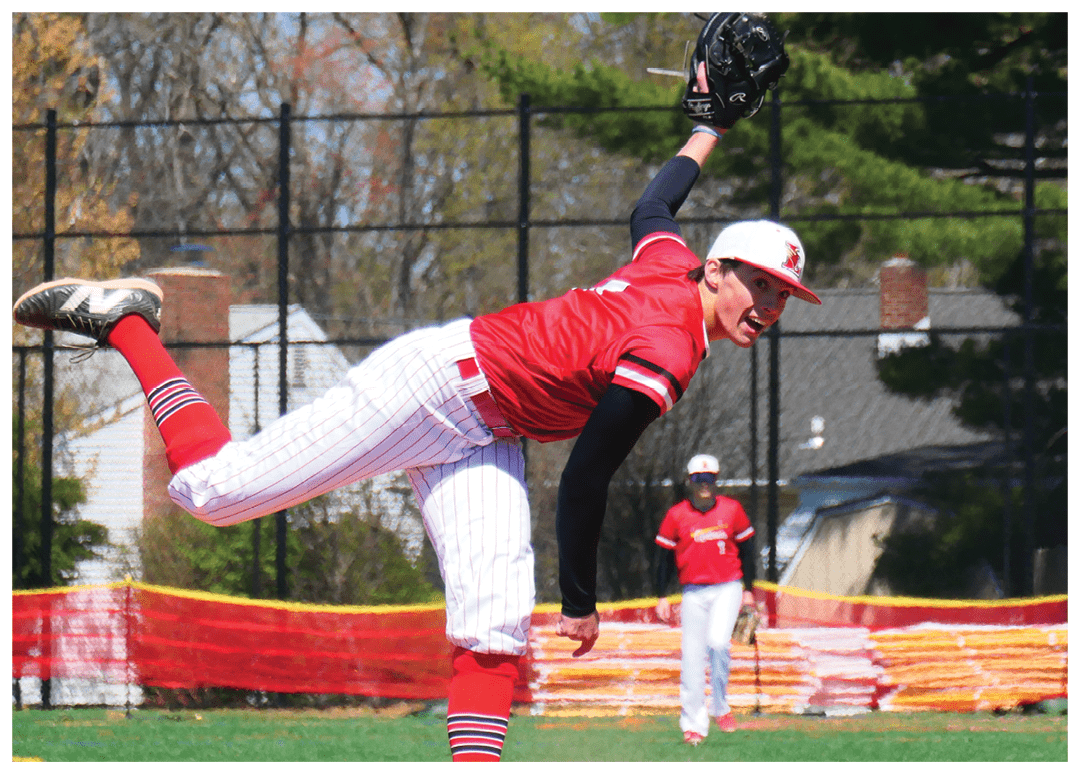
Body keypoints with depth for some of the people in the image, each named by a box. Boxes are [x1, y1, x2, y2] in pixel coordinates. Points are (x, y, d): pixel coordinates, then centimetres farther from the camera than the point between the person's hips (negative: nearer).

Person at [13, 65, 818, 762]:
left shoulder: (672, 267, 0)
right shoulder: (663, 358, -26)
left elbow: (653, 206, 24)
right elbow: (585, 480, -23)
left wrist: (709, 128, 41)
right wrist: (581, 602, -13)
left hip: (481, 438, 9)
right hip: (434, 383, -9)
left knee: (497, 621, -8)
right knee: (212, 485, -6)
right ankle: (124, 321, 12)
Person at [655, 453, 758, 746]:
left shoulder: (732, 510, 2)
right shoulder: (676, 515, 2)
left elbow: (746, 549, 12)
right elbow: (665, 557, 8)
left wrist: (748, 589, 10)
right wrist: (661, 597, 4)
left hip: (727, 587, -1)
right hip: (694, 592, 1)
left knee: (718, 642, -22)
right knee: (692, 656, -3)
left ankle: (721, 707, -3)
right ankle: (693, 724, 3)